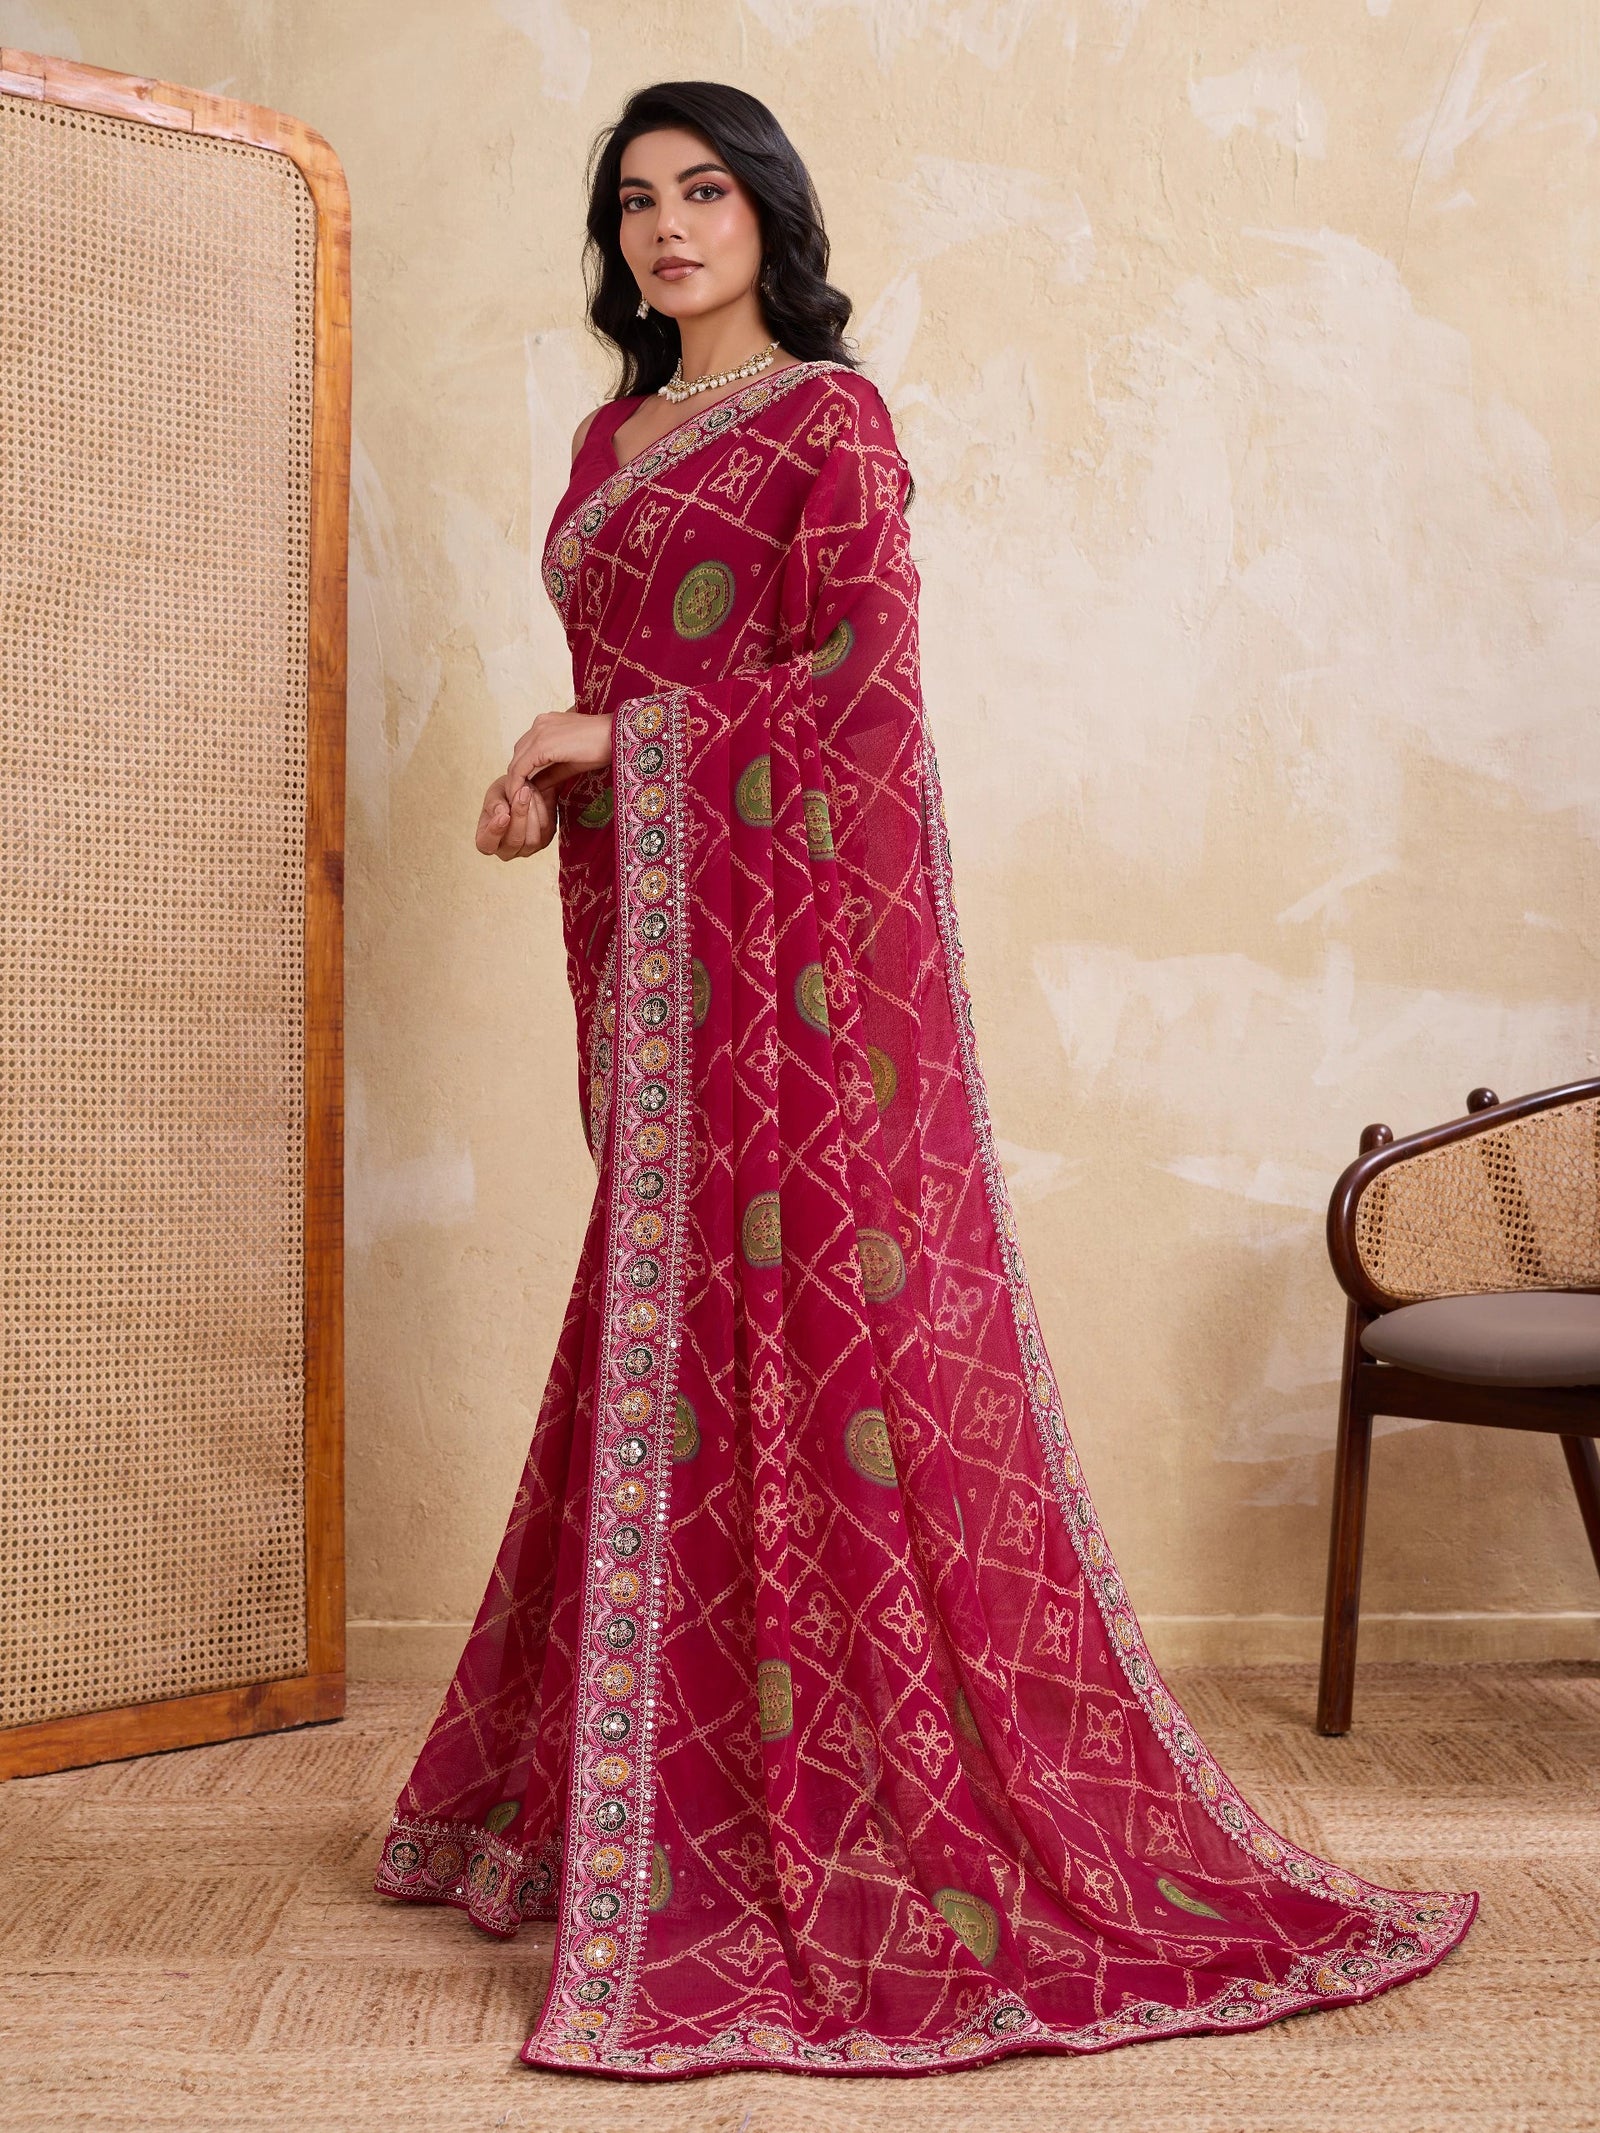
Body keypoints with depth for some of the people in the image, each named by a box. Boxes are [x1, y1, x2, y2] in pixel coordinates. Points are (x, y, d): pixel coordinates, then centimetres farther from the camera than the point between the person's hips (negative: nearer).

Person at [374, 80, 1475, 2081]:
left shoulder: (831, 414, -1)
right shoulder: (612, 437, 21)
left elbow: (863, 663, -12)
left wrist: (613, 734, -10)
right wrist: (551, 786, 5)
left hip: (794, 903, -7)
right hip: (648, 911, 7)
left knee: (811, 1296, -8)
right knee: (674, 1305, 6)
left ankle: (883, 1813, 4)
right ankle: (659, 1788, 17)